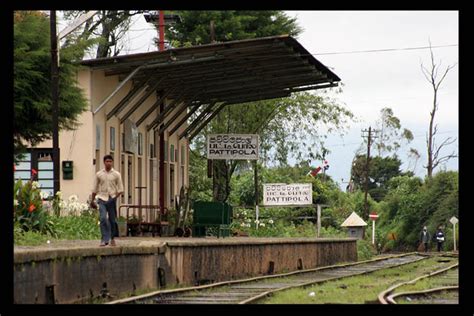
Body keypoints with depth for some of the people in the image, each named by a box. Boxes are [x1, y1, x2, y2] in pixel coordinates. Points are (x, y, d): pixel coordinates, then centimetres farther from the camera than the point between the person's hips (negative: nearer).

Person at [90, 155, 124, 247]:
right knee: (103, 218, -16)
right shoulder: (99, 174, 5)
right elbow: (95, 189, 13)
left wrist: (115, 197, -10)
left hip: (112, 199, 0)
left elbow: (120, 189, 4)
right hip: (102, 199, 0)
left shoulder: (116, 174, 3)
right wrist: (92, 200, 14)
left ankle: (112, 238, 23)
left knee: (112, 220, 6)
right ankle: (104, 239, -16)